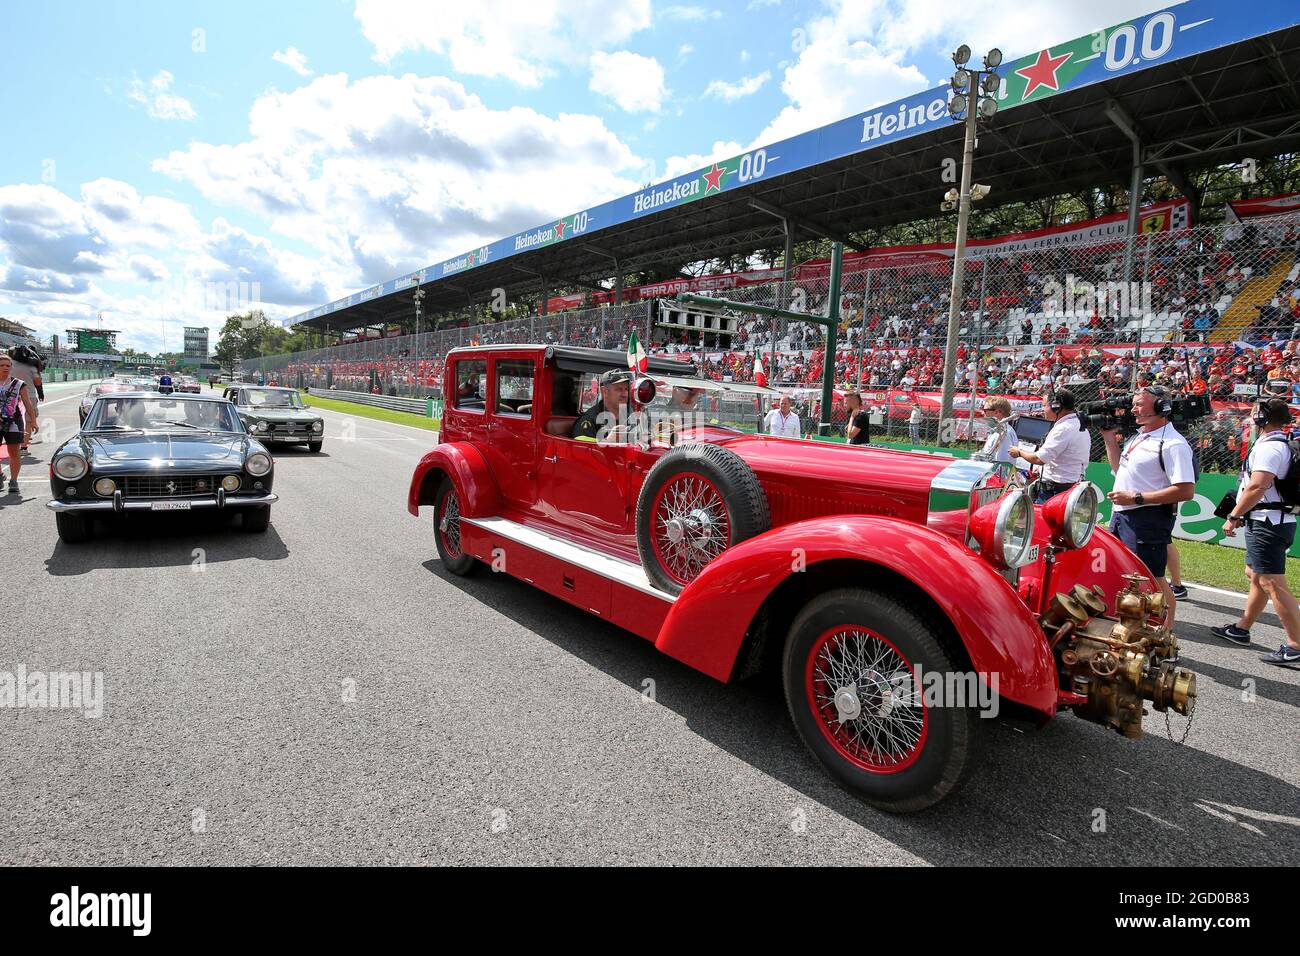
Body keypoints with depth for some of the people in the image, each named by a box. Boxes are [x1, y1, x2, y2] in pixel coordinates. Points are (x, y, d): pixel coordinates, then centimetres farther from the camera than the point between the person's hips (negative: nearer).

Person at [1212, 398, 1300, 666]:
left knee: (1272, 583, -9)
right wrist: (1242, 514, 20)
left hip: (1267, 524, -11)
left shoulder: (1269, 447, -16)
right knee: (1255, 575, 18)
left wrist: (1233, 517, -17)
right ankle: (1241, 629, 29)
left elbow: (1257, 487, -24)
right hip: (1274, 521, 11)